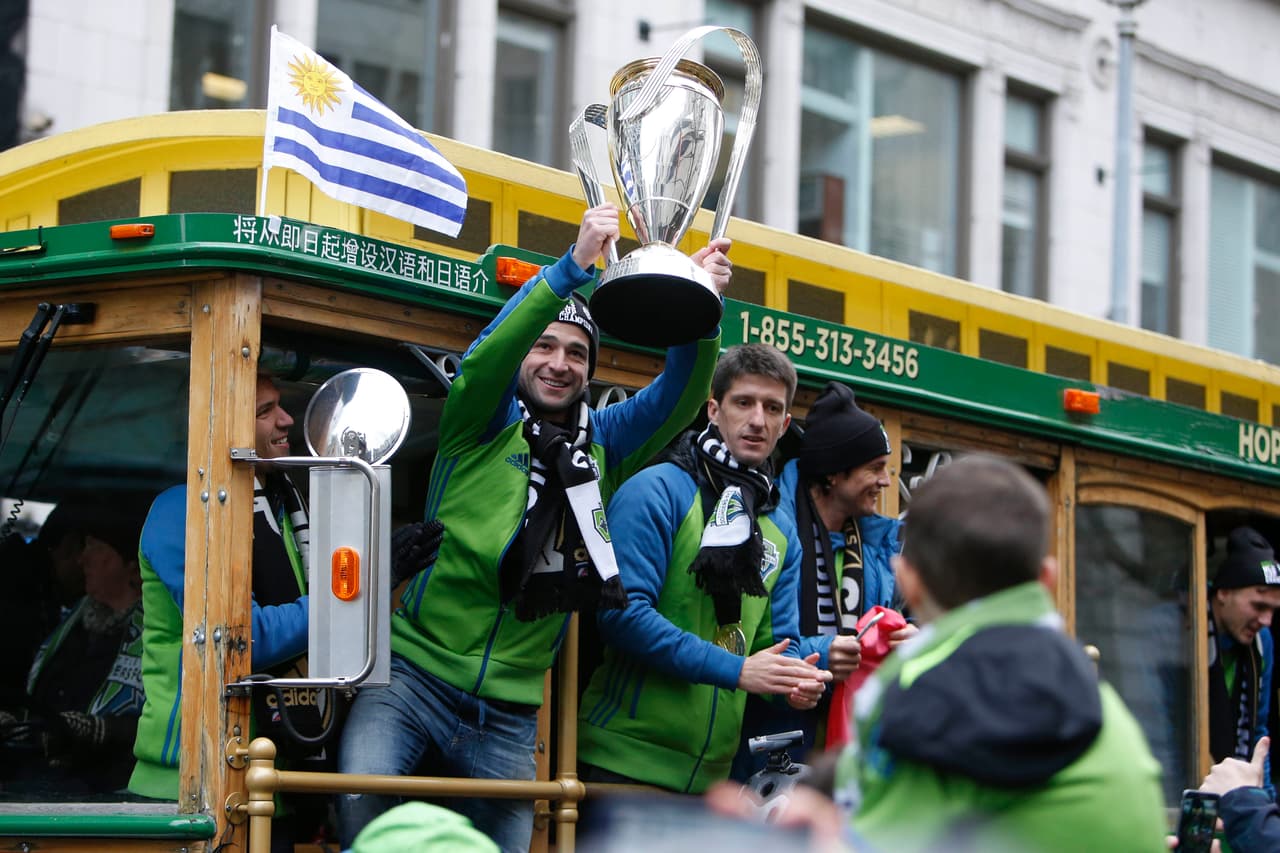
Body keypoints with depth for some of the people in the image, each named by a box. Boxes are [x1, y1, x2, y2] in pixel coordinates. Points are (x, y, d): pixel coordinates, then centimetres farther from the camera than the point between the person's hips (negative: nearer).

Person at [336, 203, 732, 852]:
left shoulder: (604, 442, 13)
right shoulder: (484, 424, 1)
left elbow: (679, 396, -1)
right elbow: (483, 359, -19)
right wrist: (572, 269, -30)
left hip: (507, 718, 4)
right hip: (415, 674, -4)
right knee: (361, 798, -32)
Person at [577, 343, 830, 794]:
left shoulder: (782, 539, 16)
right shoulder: (657, 491, -6)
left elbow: (781, 643, 13)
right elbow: (622, 612, -17)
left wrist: (795, 683, -12)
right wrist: (736, 669, -20)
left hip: (710, 774, 6)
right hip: (625, 759, -6)